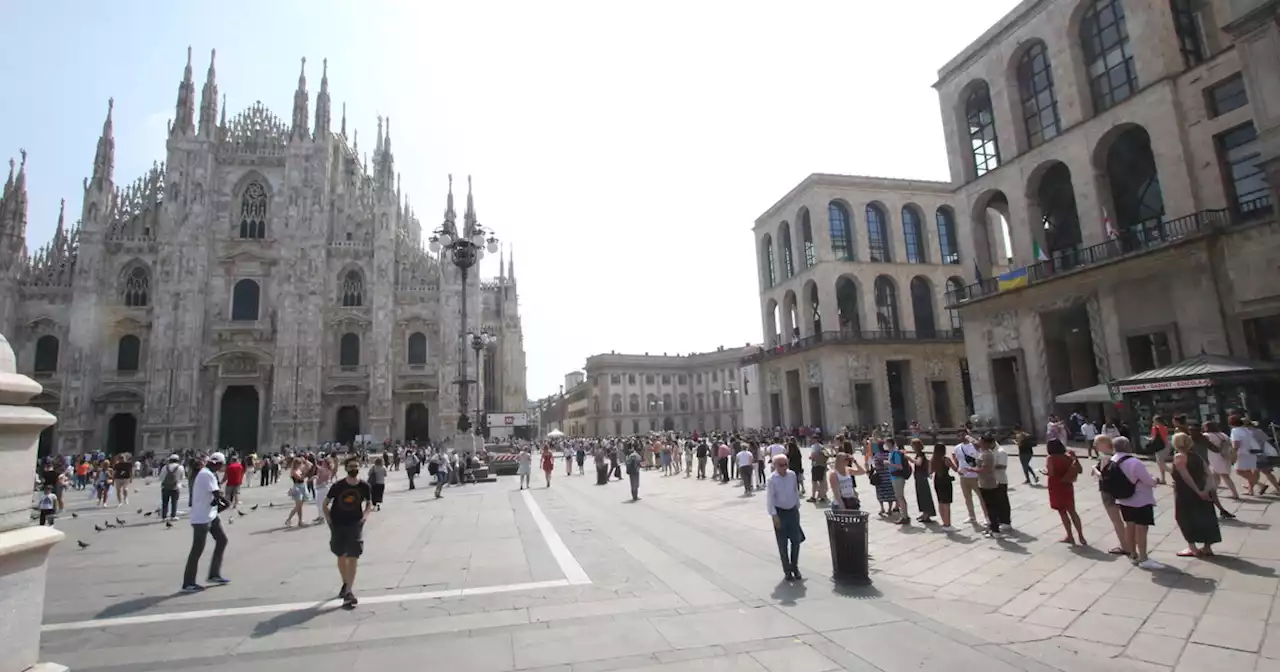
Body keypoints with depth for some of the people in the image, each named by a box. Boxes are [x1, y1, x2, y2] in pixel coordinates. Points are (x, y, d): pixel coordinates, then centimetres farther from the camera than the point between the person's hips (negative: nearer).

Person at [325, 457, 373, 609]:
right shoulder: (337, 486, -10)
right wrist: (328, 518, -5)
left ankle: (348, 592, -1)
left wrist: (365, 515, -8)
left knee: (353, 558, -6)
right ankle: (345, 584, 37)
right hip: (338, 525, 1)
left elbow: (369, 504, 7)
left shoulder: (365, 487, -9)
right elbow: (325, 503, 4)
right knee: (341, 556, 15)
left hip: (355, 526, -1)